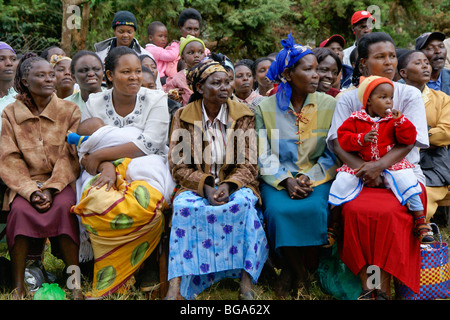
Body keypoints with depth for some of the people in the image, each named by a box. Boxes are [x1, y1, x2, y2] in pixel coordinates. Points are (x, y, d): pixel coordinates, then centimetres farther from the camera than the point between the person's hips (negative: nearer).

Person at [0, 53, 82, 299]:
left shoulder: (69, 111, 5)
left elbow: (70, 157, -2)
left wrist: (51, 188, -16)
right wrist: (31, 191, -15)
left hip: (61, 180, 0)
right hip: (24, 182, 1)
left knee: (64, 207, -31)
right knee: (21, 210, -30)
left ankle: (75, 284, -24)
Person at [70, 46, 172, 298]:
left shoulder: (156, 100, -2)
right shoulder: (95, 103, 5)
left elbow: (149, 145, -15)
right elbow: (87, 150, -2)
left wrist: (99, 155, -17)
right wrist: (106, 167, -25)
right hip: (108, 173, 2)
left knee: (148, 202, -36)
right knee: (96, 202, -32)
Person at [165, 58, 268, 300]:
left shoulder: (244, 115, 5)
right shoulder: (183, 117, 4)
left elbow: (248, 165, 0)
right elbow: (178, 165, -1)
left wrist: (228, 185, -20)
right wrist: (205, 186, -18)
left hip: (234, 185, 0)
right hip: (196, 186, 0)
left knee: (244, 201, -34)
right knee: (184, 206, -34)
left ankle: (246, 283, -33)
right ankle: (176, 286, -38)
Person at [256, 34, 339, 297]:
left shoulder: (330, 105, 4)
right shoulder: (266, 109, 4)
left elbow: (333, 153, 3)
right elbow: (263, 156, -1)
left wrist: (309, 178, -12)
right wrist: (287, 180, -17)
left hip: (317, 176, 0)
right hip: (278, 178, 0)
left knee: (312, 209, -31)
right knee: (279, 210, -31)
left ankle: (297, 269, -4)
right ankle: (295, 271, -4)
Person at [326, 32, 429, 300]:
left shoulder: (410, 95, 6)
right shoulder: (348, 98, 9)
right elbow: (337, 142, -1)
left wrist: (380, 165, -22)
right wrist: (364, 170, -18)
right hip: (362, 176, 1)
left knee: (389, 213, -31)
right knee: (354, 210, -30)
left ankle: (384, 287, -18)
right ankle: (366, 285, -20)